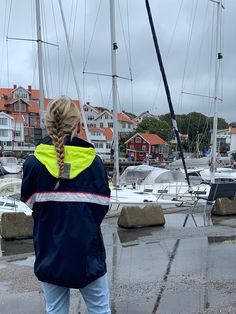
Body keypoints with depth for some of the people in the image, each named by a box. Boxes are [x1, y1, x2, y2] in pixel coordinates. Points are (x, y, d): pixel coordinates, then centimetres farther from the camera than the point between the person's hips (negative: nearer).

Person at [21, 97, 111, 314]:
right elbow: (102, 207, -4)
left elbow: (30, 203, 2)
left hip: (50, 254, 1)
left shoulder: (33, 163, -10)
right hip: (88, 252, -1)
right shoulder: (93, 161, -11)